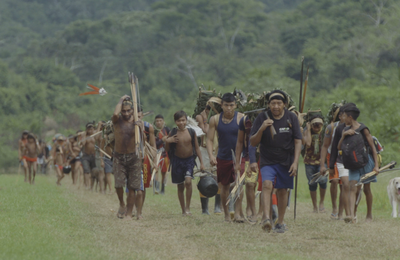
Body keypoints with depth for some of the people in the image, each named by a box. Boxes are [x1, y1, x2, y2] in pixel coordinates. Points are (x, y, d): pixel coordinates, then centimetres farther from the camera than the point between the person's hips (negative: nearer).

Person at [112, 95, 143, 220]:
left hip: (133, 157, 1)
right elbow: (115, 113, -27)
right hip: (119, 157, -1)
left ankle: (129, 213, 7)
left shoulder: (137, 123, 0)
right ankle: (122, 204, 17)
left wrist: (140, 128, -27)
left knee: (133, 187, -1)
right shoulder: (117, 121, -3)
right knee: (118, 184, -10)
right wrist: (121, 101, -13)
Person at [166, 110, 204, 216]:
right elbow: (167, 150, 3)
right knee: (180, 186, 7)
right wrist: (167, 141, -17)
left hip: (189, 160, -1)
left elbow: (196, 147, 5)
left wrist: (201, 162, 2)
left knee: (188, 181, -21)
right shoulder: (173, 133, -4)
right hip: (177, 160, 1)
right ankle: (183, 210, 18)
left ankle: (188, 207, -11)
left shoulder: (191, 132, -3)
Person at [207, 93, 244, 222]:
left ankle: (237, 213, -16)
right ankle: (226, 214, 24)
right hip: (223, 157, 3)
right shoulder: (215, 119, -1)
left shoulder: (241, 118, -8)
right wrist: (211, 156, -14)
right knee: (224, 186, 11)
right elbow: (210, 139, 0)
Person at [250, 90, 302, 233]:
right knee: (267, 184, -23)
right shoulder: (262, 118, -5)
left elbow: (298, 141, 1)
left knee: (282, 190, 7)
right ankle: (266, 218, -33)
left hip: (286, 161, 1)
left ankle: (280, 222, 20)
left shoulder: (291, 118, -2)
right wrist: (261, 129, -24)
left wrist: (295, 162, -9)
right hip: (267, 161, -1)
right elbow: (253, 142, -6)